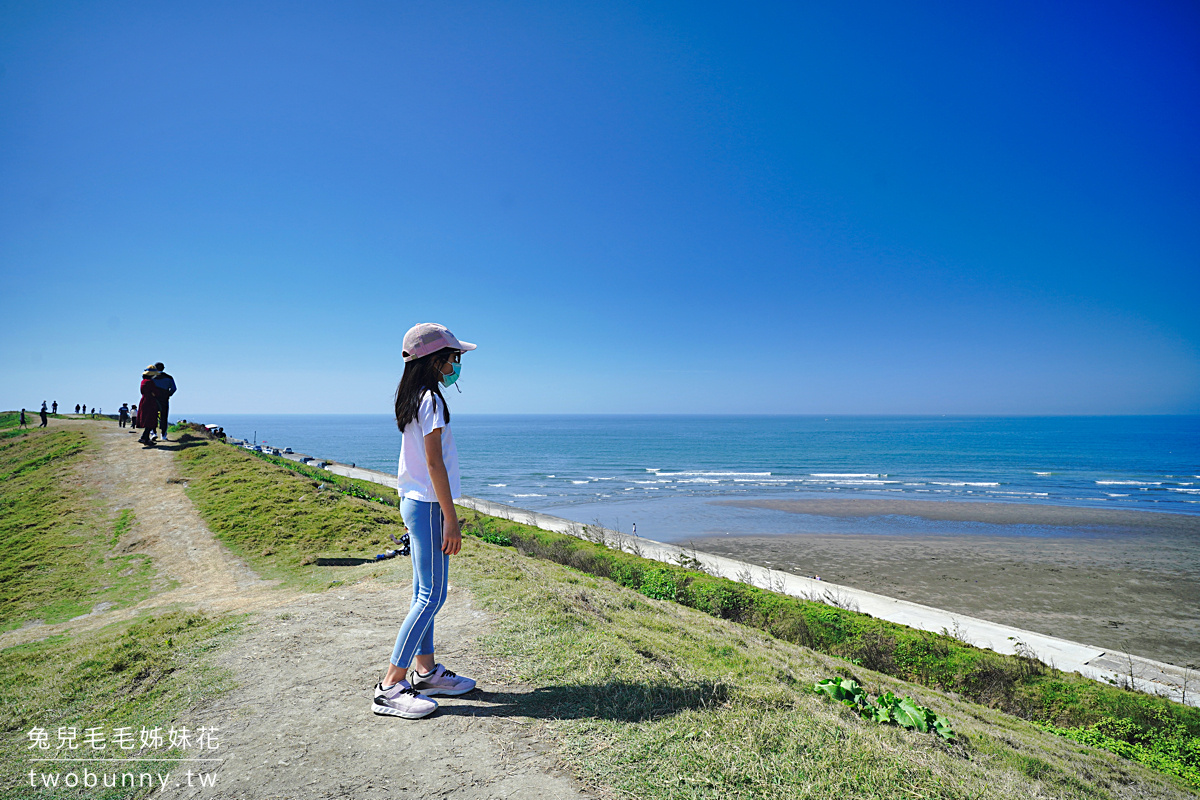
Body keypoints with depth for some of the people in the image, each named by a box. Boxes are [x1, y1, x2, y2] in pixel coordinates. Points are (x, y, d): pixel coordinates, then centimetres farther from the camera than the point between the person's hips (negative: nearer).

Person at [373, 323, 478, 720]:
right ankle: (390, 687, 2)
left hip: (415, 502, 10)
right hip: (428, 506, -10)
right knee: (431, 595, -4)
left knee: (424, 591, 15)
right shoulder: (431, 399, -16)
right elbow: (435, 463, -20)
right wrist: (451, 519, -18)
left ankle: (426, 672, 26)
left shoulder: (414, 398, 13)